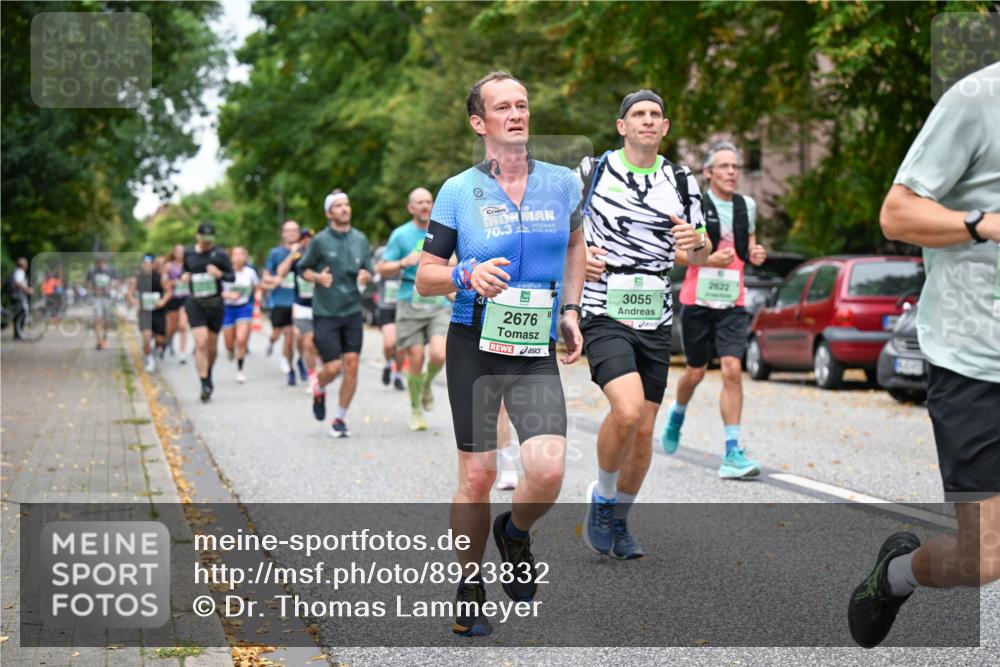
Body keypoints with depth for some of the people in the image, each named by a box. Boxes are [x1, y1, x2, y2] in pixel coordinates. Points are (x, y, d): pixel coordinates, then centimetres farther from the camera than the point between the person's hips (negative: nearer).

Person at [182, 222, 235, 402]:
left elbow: (232, 277, 1)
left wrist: (220, 274, -20)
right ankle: (205, 385, -15)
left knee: (212, 345, 10)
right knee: (201, 342, -15)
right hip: (195, 302, 0)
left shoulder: (220, 254, -3)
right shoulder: (188, 253, 5)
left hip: (215, 302, 0)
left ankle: (209, 375, 38)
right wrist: (184, 276, -2)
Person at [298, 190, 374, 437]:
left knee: (351, 364, -5)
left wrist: (366, 276, -9)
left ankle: (340, 419, 10)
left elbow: (369, 272, 14)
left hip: (352, 312, 3)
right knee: (333, 367, -8)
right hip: (325, 313, -3)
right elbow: (303, 268, 6)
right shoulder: (320, 241, -4)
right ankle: (319, 390, 28)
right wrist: (317, 277, -14)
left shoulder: (361, 239, 7)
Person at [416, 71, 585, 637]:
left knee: (548, 471, -15)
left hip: (538, 354, 1)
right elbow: (424, 278, 2)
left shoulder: (563, 183, 4)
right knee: (477, 478, 1)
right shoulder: (458, 192, -2)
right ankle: (469, 589, 21)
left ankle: (515, 533, 19)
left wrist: (570, 310, 13)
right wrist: (466, 274, -19)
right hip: (474, 350, -1)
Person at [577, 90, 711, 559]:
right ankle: (601, 498, 1)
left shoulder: (681, 181, 8)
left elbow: (699, 257, 12)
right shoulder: (592, 171, 0)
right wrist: (579, 254, -9)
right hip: (604, 313, -4)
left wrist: (695, 242, -12)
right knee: (627, 410, -25)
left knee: (644, 430, 6)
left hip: (655, 321, 4)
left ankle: (618, 521, 26)